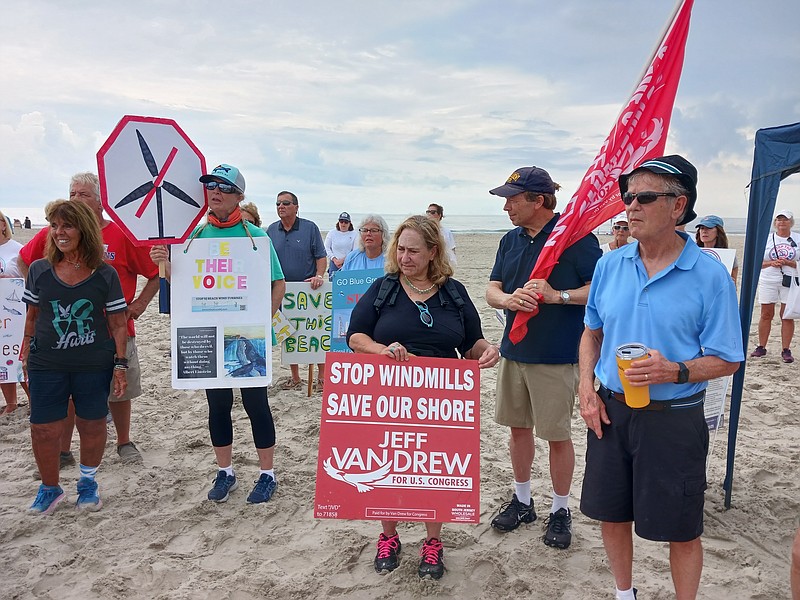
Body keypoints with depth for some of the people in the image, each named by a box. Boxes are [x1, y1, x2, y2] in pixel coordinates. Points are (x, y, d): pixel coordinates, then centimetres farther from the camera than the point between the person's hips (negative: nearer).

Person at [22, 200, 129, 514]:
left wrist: (120, 365, -4)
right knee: (43, 429, 3)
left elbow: (117, 323, -2)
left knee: (92, 426, 9)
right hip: (46, 366, 1)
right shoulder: (39, 270, 0)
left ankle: (88, 482, 33)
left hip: (94, 366, -1)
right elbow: (32, 315, 11)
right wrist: (28, 347, 9)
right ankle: (49, 488, 27)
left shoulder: (105, 275, -4)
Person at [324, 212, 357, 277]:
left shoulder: (354, 234, 0)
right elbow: (327, 248, 7)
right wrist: (334, 259, -5)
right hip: (334, 263, 1)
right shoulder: (332, 233, 6)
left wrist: (343, 259, -10)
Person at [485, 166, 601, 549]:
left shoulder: (576, 237, -11)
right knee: (518, 427, 16)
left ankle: (560, 510, 25)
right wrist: (509, 299, -16)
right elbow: (492, 290, 7)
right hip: (514, 350, 7)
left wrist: (557, 295, -26)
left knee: (557, 435, 5)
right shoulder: (511, 240, 9)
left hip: (556, 357, -6)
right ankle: (522, 500, 35)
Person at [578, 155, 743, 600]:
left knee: (681, 529, 9)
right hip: (610, 411, 4)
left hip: (674, 418, -4)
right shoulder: (610, 265, 1)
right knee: (611, 513, 17)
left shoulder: (710, 275, -11)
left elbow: (727, 360, -8)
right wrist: (587, 388, 0)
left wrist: (675, 372, -26)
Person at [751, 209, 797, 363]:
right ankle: (761, 347, 12)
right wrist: (772, 263, -13)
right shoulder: (766, 239, 7)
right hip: (768, 282, 1)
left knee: (787, 316, 0)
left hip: (790, 282, -1)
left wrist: (788, 263, -14)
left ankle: (786, 350, 5)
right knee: (766, 315, 4)